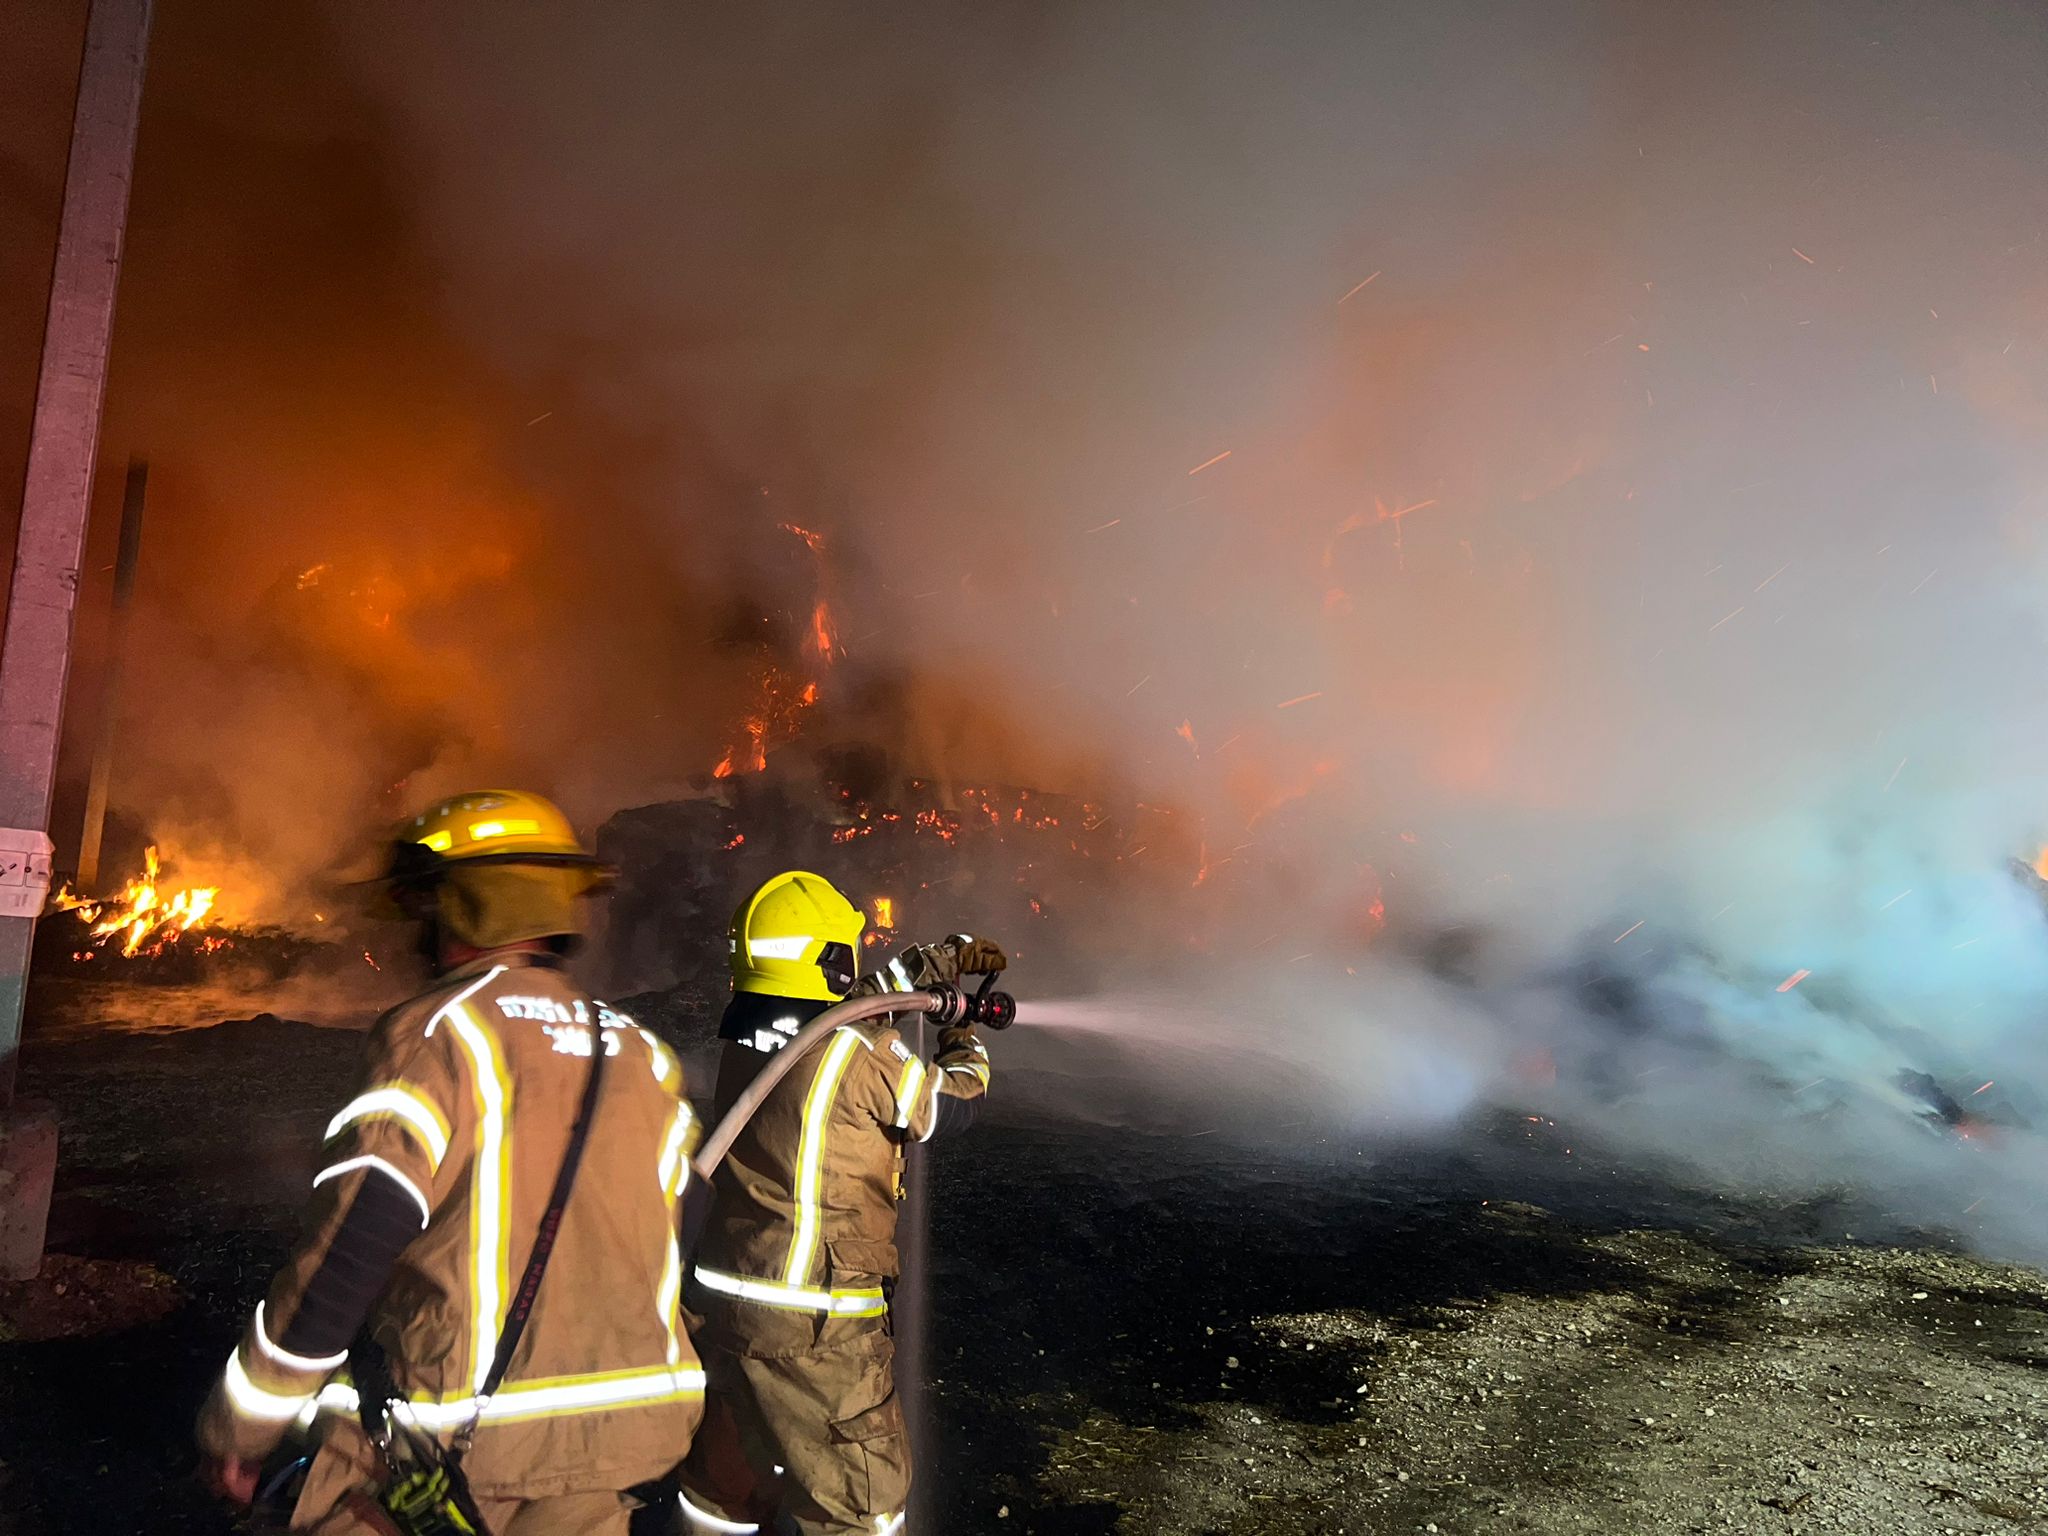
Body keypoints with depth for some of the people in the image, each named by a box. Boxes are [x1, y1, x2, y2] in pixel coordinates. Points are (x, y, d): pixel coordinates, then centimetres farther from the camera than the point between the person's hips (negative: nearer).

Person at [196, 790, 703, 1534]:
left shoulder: (437, 1033, -13)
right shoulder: (643, 1055, 7)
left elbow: (352, 1238, -19)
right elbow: (672, 1244, 13)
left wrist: (238, 1423, -8)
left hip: (453, 1445, -5)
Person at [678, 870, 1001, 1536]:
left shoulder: (743, 1037, 1)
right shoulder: (863, 1054, -19)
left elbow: (851, 996, 17)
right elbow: (955, 1104, -2)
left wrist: (946, 956, 23)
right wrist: (964, 1046, 19)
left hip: (718, 1301, 7)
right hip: (812, 1327, -7)